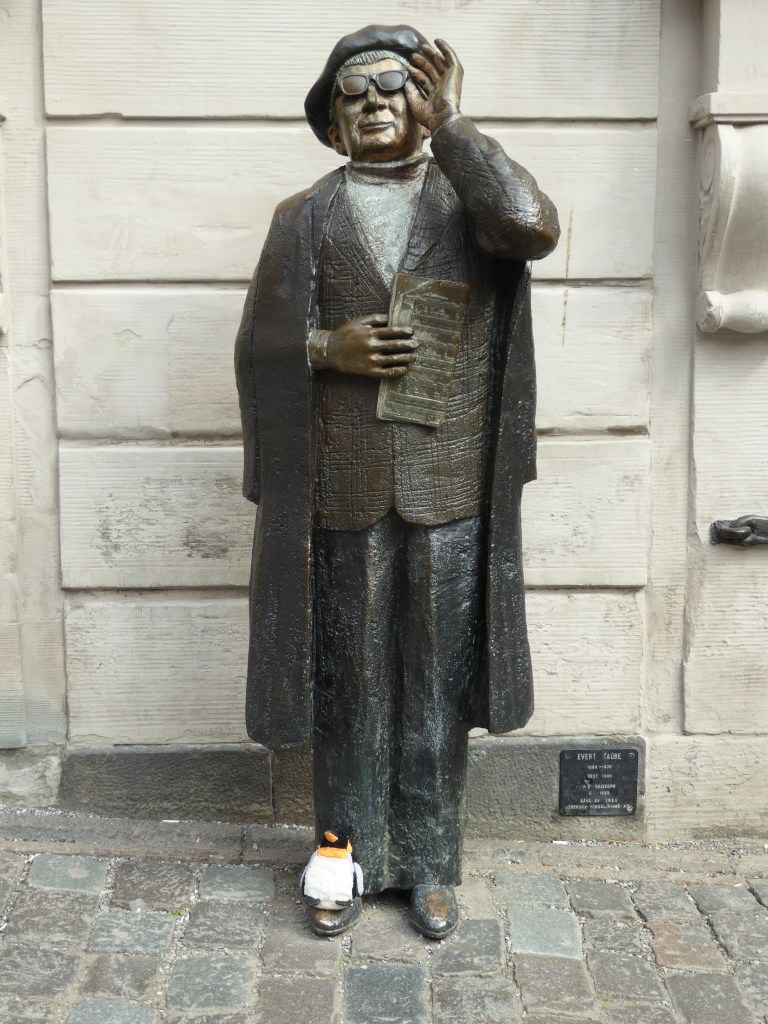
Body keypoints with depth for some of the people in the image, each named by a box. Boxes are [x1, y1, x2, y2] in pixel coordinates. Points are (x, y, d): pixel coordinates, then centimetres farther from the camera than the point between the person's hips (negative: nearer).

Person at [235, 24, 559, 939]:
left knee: (439, 680, 7)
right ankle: (351, 860, 26)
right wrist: (328, 348, -13)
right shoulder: (303, 218, 10)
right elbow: (259, 346, 7)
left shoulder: (469, 197, 8)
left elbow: (534, 228, -16)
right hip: (345, 487, 0)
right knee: (349, 680, 8)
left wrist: (448, 125, -9)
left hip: (450, 485, 0)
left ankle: (430, 863, 25)